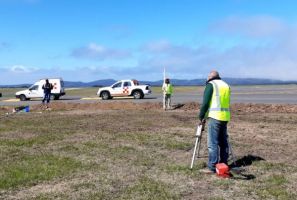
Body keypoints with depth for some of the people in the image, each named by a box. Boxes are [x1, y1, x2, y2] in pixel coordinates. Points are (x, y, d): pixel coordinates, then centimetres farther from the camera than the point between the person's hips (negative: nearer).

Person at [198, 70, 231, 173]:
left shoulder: (211, 84, -3)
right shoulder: (226, 85, 19)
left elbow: (205, 103, -9)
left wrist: (201, 117, -2)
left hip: (215, 116, -7)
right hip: (225, 117, 8)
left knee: (213, 142, -5)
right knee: (223, 141, 14)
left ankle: (212, 167, -4)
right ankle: (223, 164, 20)